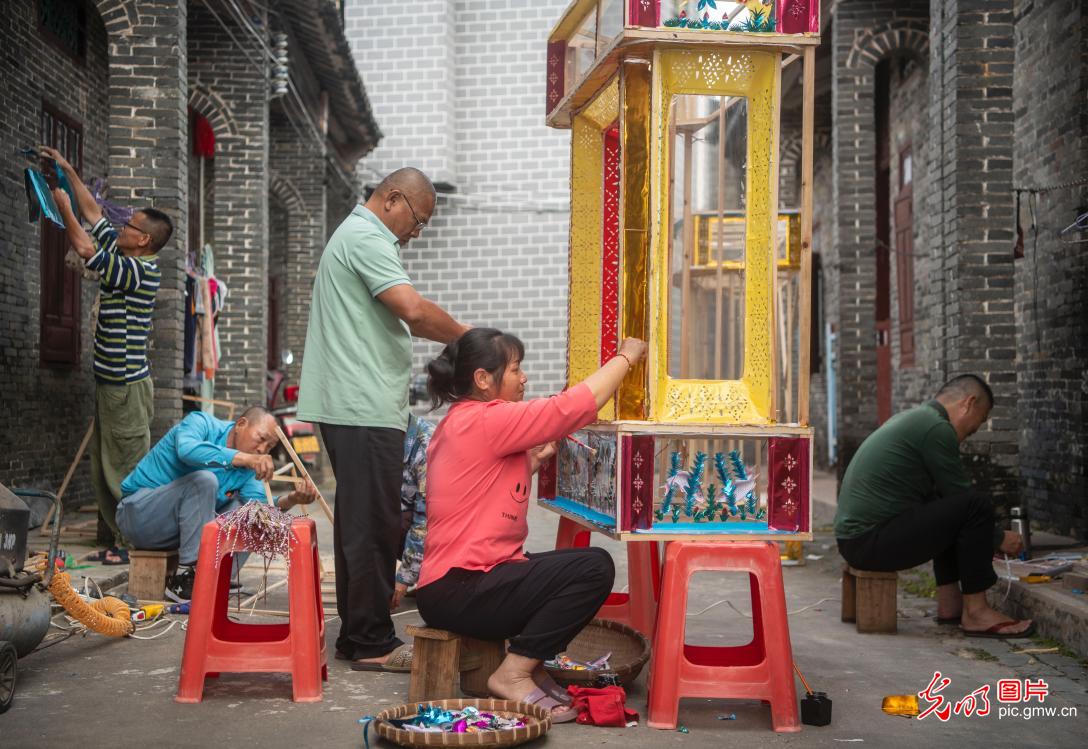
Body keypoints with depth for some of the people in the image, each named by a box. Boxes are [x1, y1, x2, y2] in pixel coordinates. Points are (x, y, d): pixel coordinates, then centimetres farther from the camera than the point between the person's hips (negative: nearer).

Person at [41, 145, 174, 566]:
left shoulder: (142, 272, -17)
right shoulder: (122, 254, 10)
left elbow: (84, 249, -22)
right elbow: (93, 212, 19)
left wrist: (63, 207, -9)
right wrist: (67, 171, 20)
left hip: (127, 385, -10)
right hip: (110, 381, 10)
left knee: (127, 469, -6)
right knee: (103, 471, 12)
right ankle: (122, 538, 18)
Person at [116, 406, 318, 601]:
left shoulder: (248, 469, 5)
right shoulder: (202, 423, -13)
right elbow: (187, 450, -38)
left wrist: (291, 499, -30)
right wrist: (244, 458, -44)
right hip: (138, 514, -7)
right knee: (204, 480, -29)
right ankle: (184, 579, -28)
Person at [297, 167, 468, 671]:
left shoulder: (353, 235, 24)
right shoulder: (367, 238, -11)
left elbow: (390, 319, 27)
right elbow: (414, 310, -24)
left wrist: (450, 339, 16)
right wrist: (466, 337, -9)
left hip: (350, 406, 11)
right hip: (365, 408, -11)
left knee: (358, 523, 14)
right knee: (373, 526, -7)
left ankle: (356, 635, 20)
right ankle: (372, 643, -2)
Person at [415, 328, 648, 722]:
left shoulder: (458, 424, 17)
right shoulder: (485, 421, -16)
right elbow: (577, 405, -18)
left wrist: (533, 460, 8)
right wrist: (625, 356, -5)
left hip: (452, 587, 11)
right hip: (459, 591, -11)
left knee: (583, 568, 17)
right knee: (594, 567, -17)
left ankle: (527, 663, 12)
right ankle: (514, 673, -10)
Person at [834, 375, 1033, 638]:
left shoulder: (911, 419, 21)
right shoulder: (936, 428, -11)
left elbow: (951, 494, 30)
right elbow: (964, 497, -7)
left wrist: (987, 539, 32)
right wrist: (999, 539, 9)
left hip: (853, 534, 11)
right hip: (871, 542, -11)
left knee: (947, 508, 25)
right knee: (976, 506, -12)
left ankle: (949, 603, 19)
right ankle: (975, 612, -4)